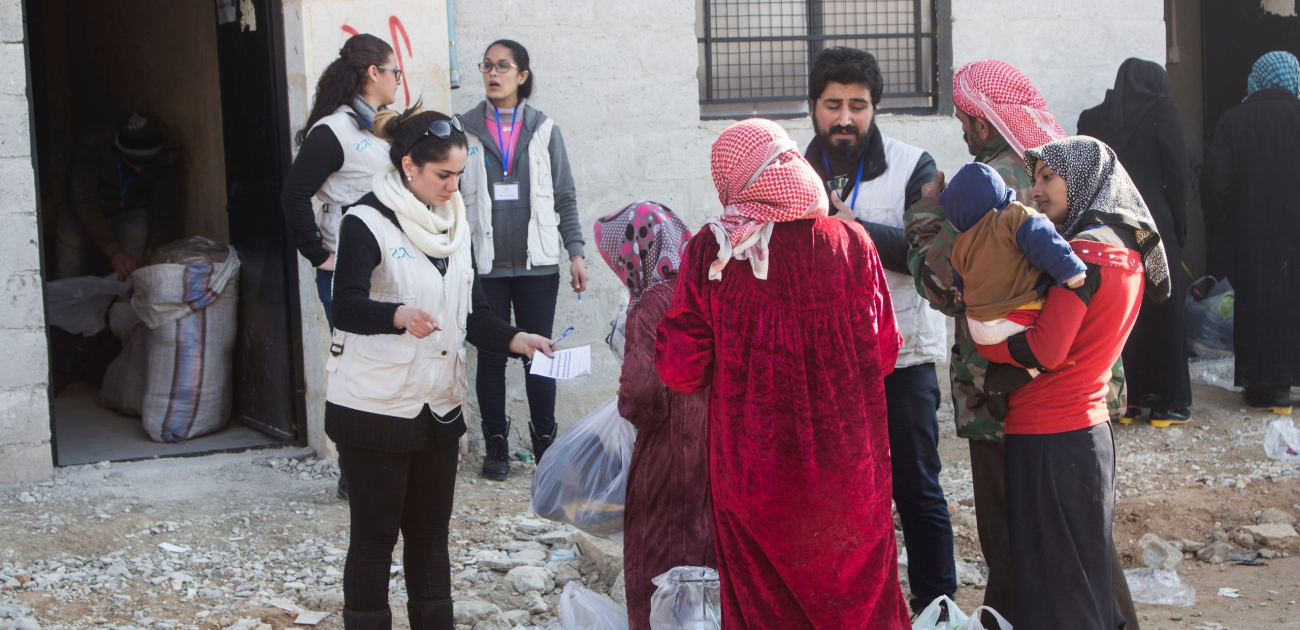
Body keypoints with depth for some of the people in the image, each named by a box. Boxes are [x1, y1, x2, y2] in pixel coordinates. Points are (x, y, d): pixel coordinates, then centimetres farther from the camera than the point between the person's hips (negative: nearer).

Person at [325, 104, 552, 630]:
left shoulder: (454, 222, 11)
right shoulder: (368, 223, -12)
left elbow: (473, 312, 12)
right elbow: (346, 308, -25)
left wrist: (515, 340, -6)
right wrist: (398, 316, -44)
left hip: (439, 407, 7)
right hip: (375, 408, -6)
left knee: (431, 532, 15)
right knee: (375, 537, 2)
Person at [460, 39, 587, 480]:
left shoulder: (543, 129, 8)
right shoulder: (464, 130, 5)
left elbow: (564, 196, 9)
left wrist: (575, 252, 2)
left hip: (537, 262, 1)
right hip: (485, 263, 0)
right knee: (491, 355, 2)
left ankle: (544, 441, 14)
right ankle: (496, 446, 11)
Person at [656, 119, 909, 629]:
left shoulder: (708, 253, -10)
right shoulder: (851, 243, -9)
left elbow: (680, 371, -8)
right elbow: (883, 353, -4)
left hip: (751, 470, 0)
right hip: (845, 467, 0)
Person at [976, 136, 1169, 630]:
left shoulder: (1084, 251, -17)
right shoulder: (1126, 249, 11)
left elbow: (1044, 350, -22)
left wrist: (979, 338, -8)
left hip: (1050, 438, -9)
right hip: (1090, 426, 9)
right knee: (1087, 569, 18)